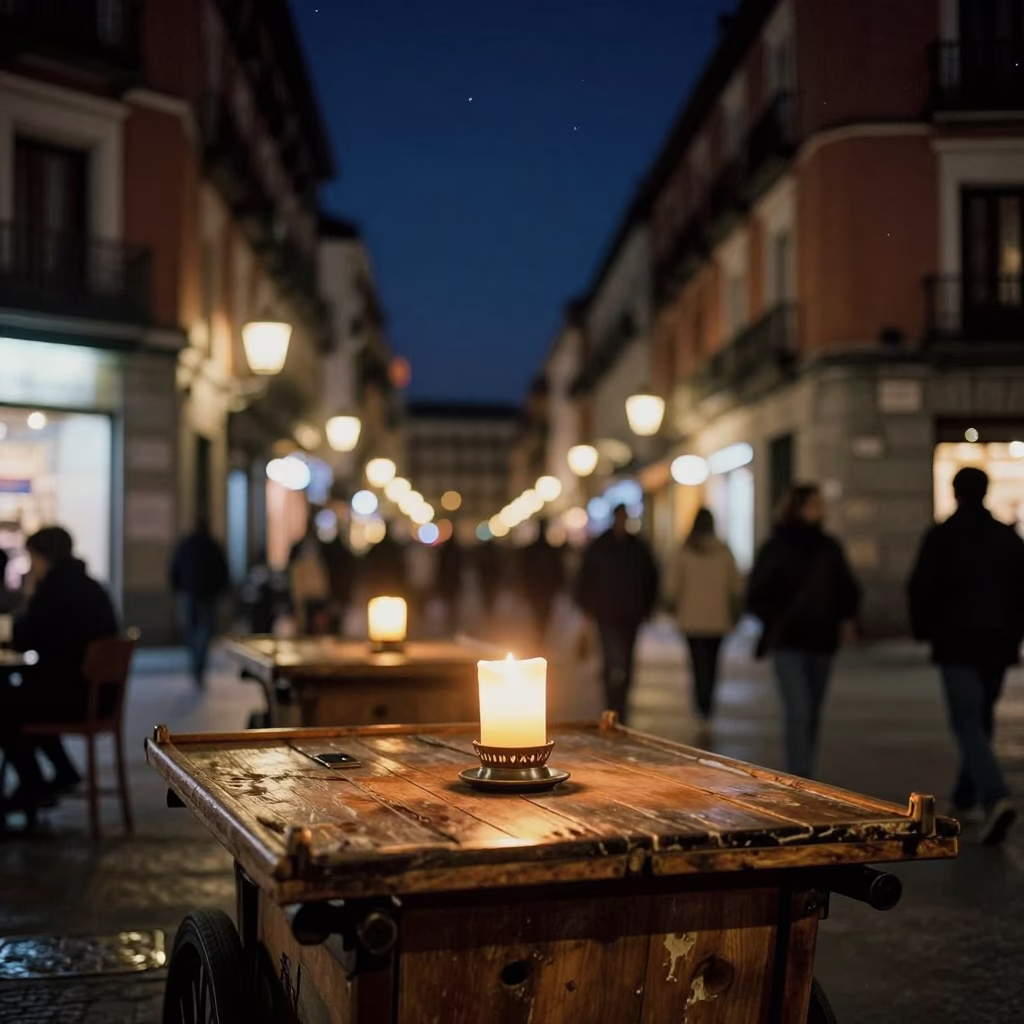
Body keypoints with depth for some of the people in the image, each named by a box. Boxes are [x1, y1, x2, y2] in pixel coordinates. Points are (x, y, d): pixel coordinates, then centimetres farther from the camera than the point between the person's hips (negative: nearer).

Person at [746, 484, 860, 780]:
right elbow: (757, 597, 0)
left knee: (812, 716, 9)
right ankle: (799, 779, -15)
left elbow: (848, 590, 22)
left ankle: (802, 777, 19)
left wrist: (846, 618, 6)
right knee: (799, 712, -14)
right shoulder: (776, 548, -3)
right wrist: (777, 623, -7)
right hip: (789, 644, -5)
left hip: (821, 643, 5)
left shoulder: (829, 548, 10)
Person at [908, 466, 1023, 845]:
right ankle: (965, 796, 30)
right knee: (981, 719, 18)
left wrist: (924, 629, 7)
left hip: (956, 643, -5)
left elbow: (921, 588, -8)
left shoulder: (941, 537, -6)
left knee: (968, 724, -9)